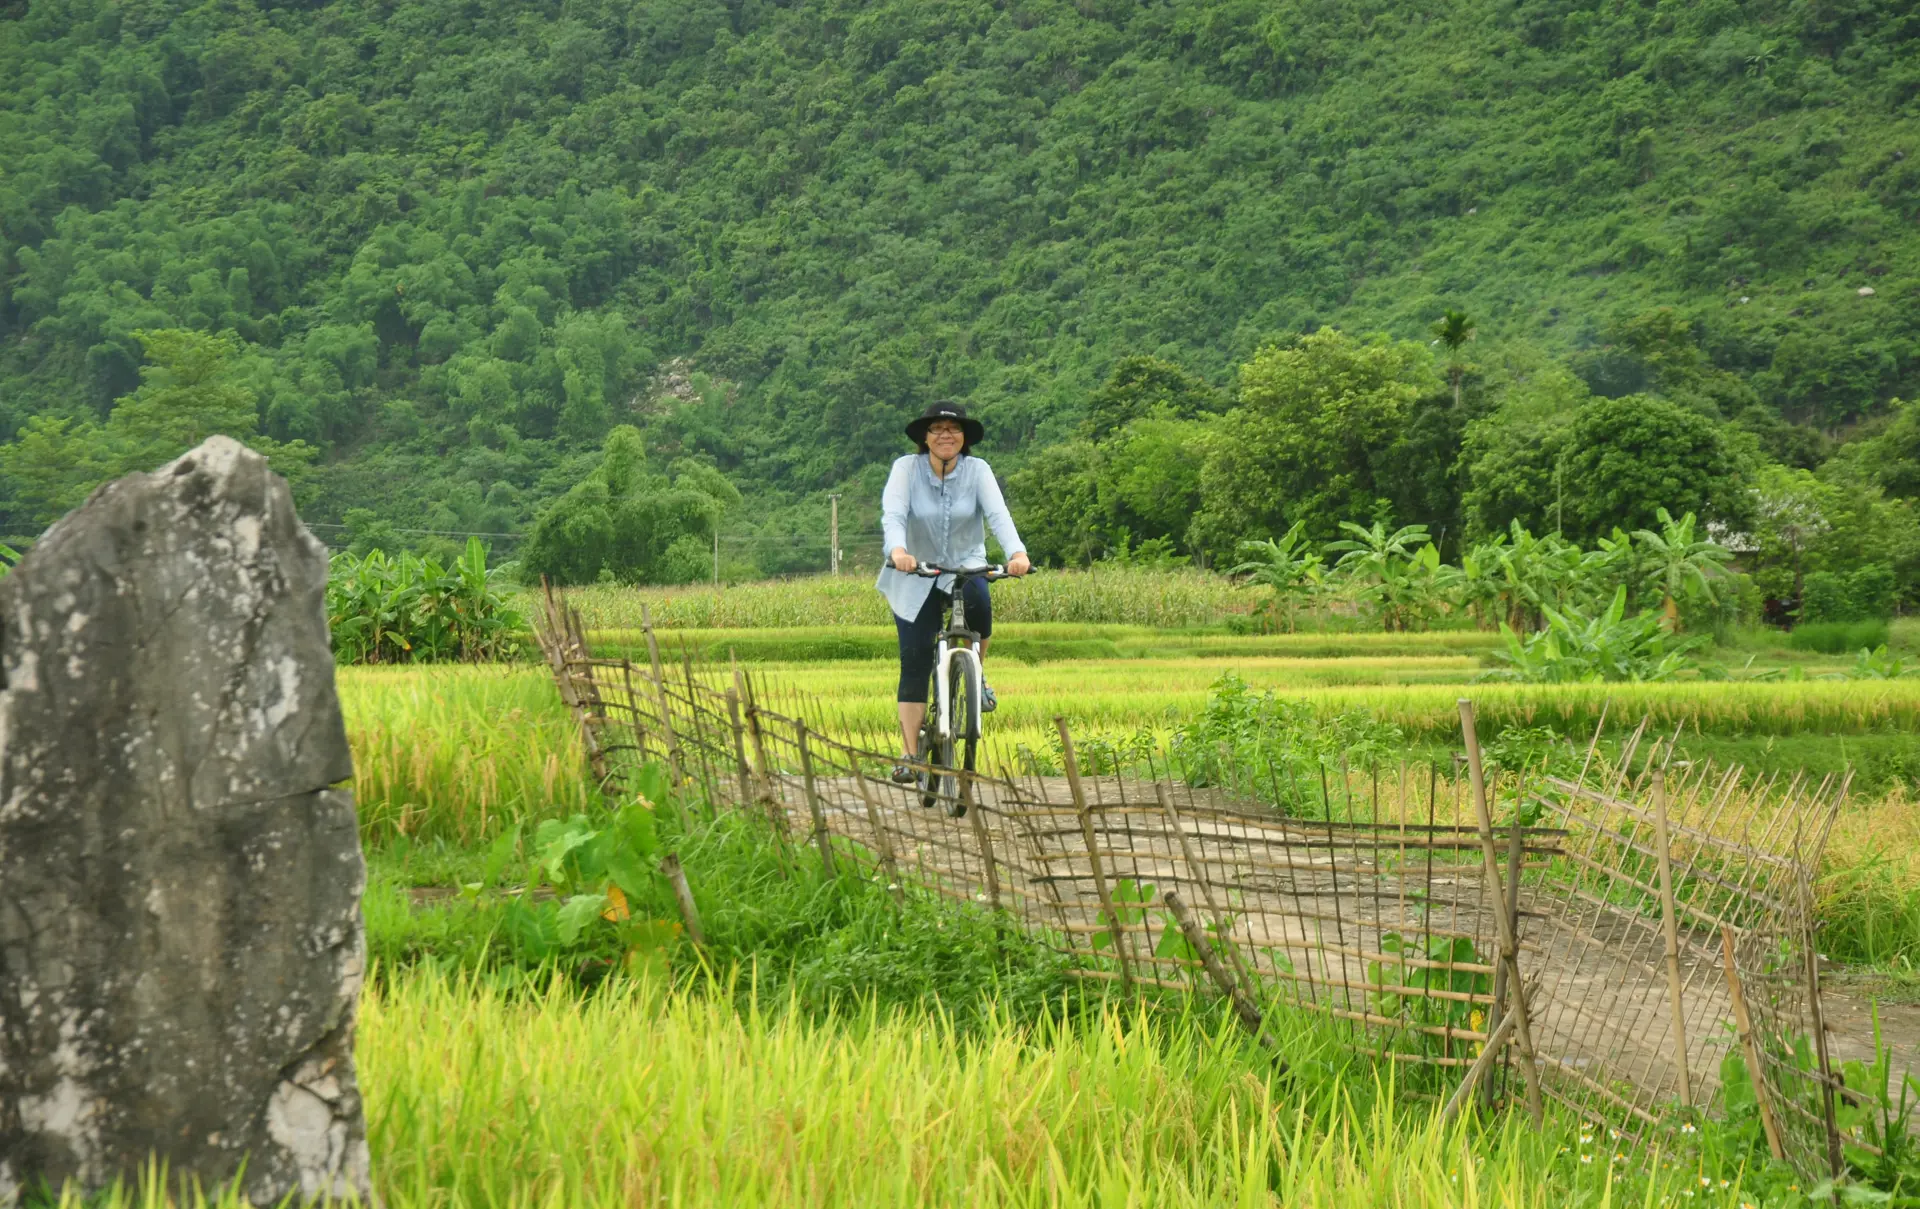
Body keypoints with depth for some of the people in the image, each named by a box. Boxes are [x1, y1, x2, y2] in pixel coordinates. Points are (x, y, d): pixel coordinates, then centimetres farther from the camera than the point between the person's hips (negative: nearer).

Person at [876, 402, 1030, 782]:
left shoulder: (977, 470, -8)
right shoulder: (906, 468, -10)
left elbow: (998, 514, -22)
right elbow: (893, 514, -25)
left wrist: (1017, 553, -41)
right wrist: (898, 550, -46)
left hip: (965, 568, 0)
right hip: (915, 576, 0)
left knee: (979, 604, -34)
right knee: (914, 662, -6)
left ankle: (975, 673, -4)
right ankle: (909, 754, 0)